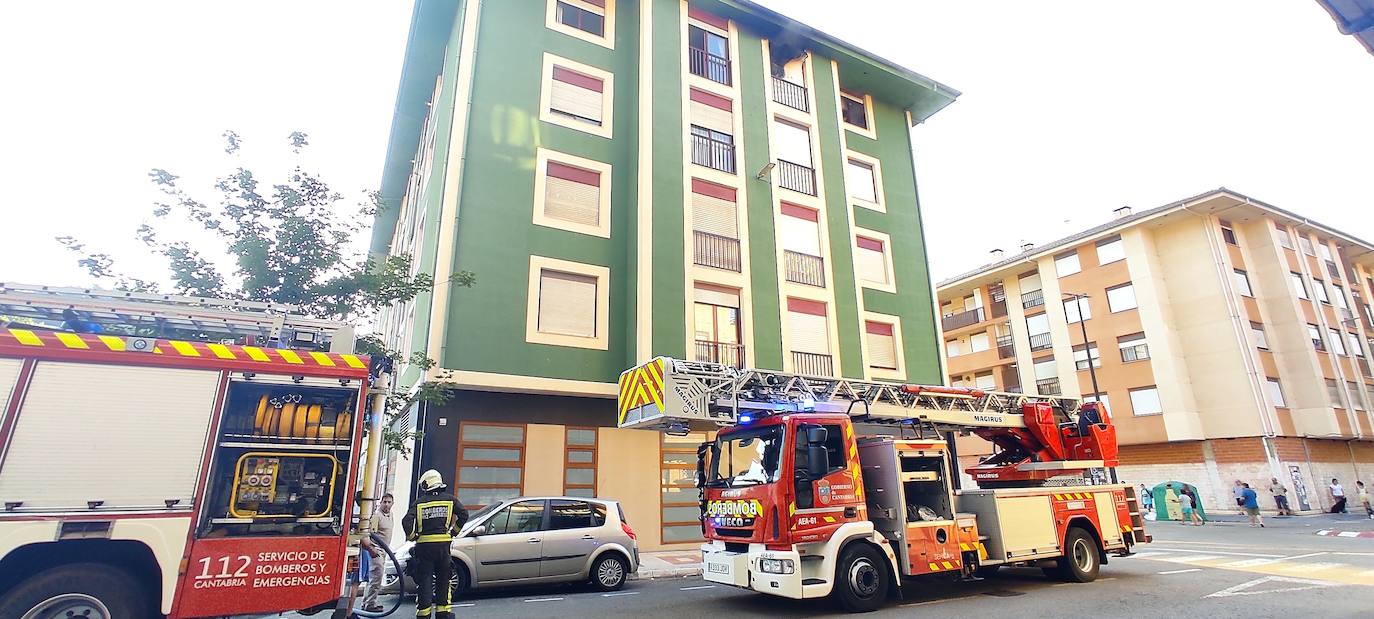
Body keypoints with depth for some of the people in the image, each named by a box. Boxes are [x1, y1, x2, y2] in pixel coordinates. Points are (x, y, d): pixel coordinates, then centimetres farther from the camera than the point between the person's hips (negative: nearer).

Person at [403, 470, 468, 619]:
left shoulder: (419, 502, 2)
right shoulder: (450, 499, 5)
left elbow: (406, 521, -10)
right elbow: (464, 514, -4)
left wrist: (411, 536, 5)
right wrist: (454, 530, 7)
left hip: (424, 545, -1)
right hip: (443, 544, 1)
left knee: (424, 581, 7)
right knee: (443, 580, 12)